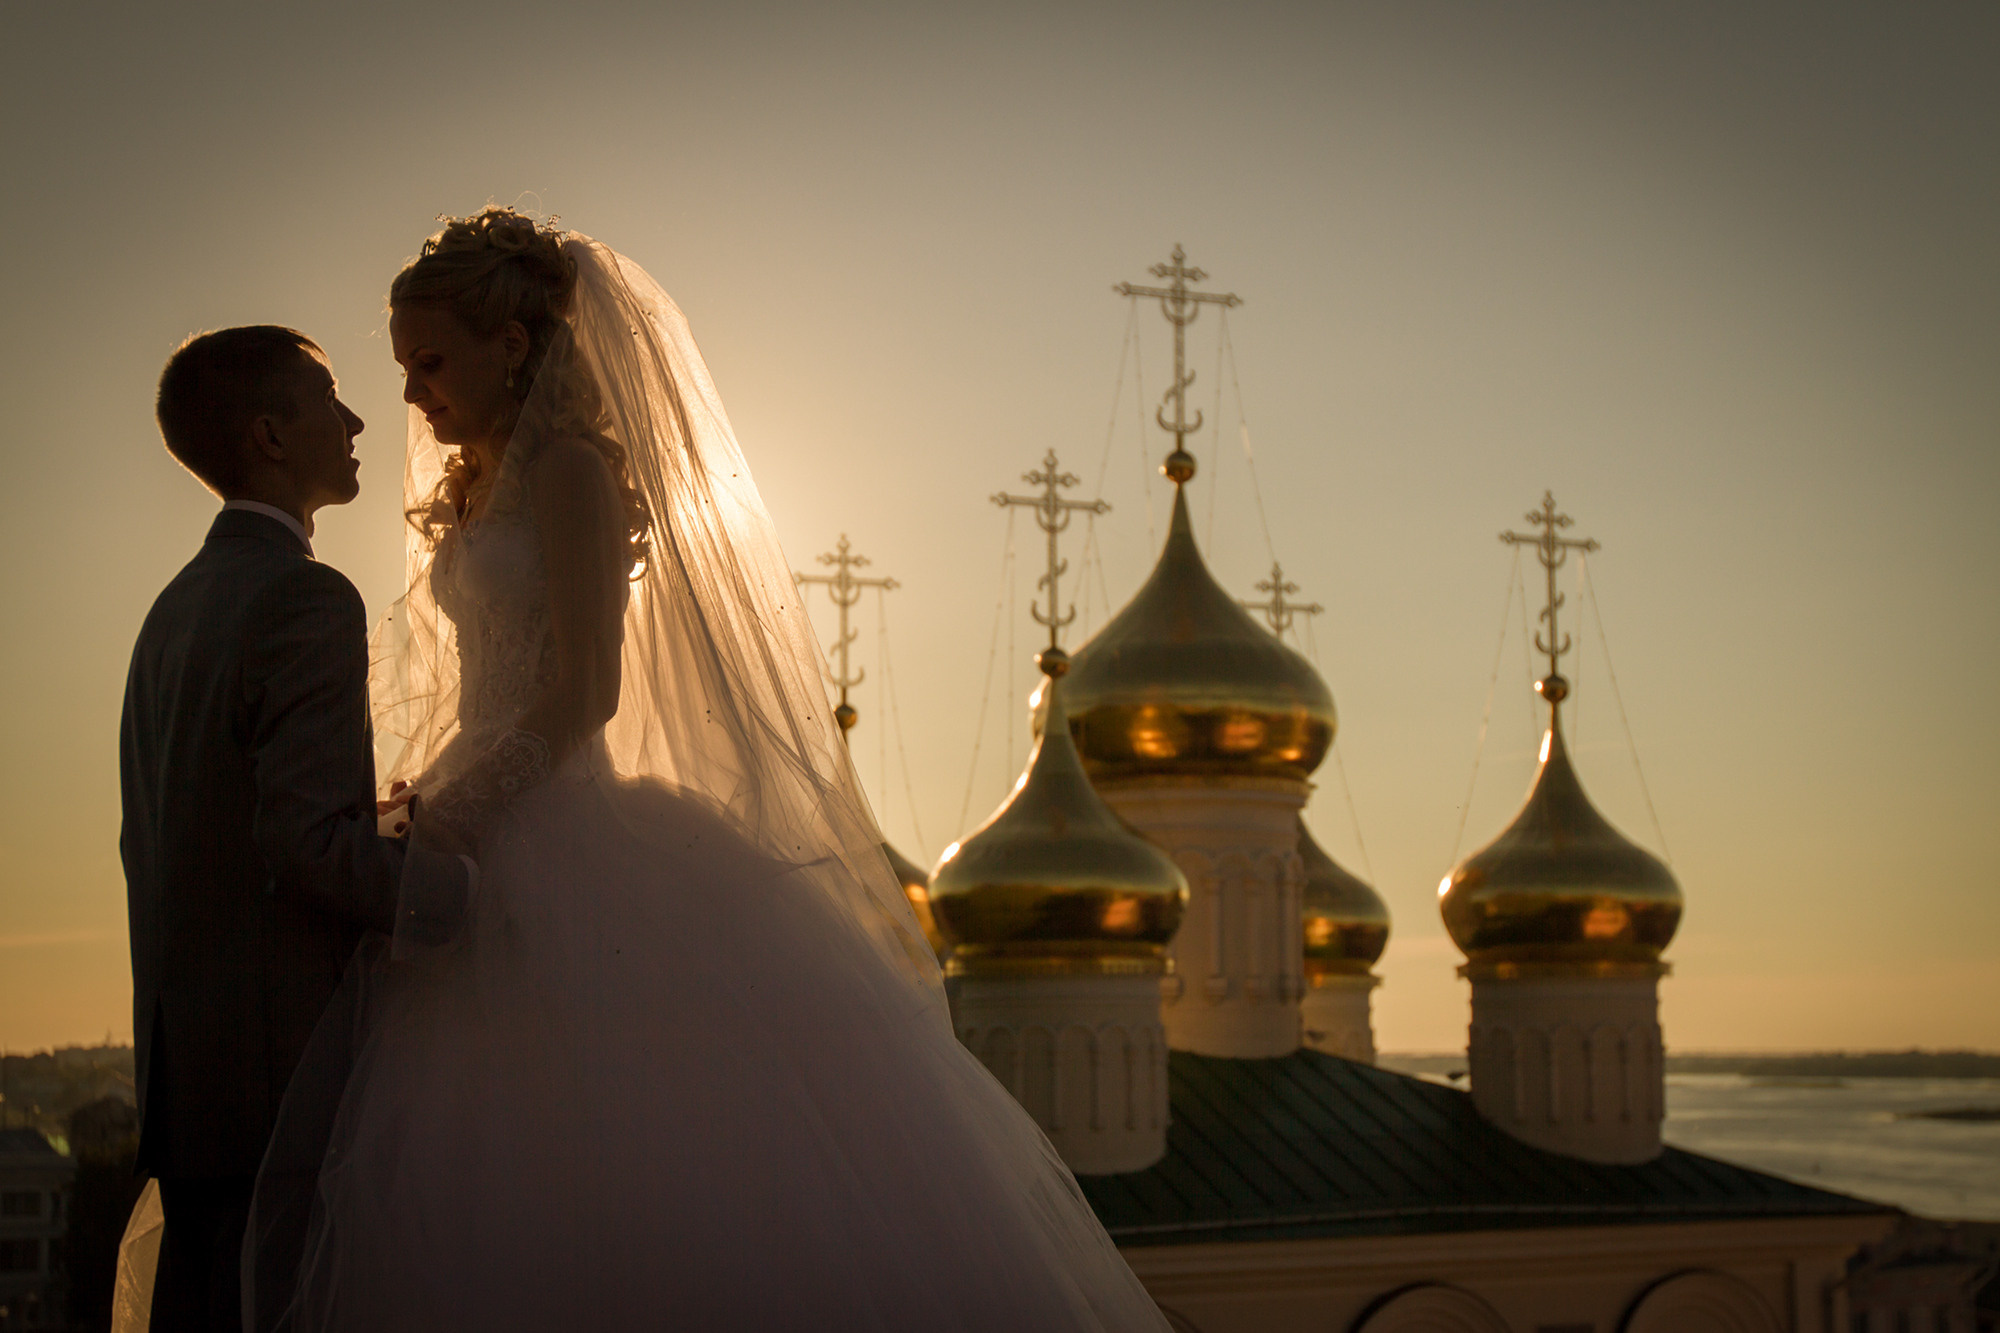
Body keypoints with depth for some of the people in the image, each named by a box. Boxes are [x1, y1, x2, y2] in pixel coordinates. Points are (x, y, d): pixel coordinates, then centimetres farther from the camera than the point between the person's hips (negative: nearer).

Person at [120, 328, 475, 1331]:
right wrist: (492, 889, -18)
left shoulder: (175, 608, 16)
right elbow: (310, 837, -21)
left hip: (184, 1058, 9)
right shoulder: (309, 600, -13)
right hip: (284, 1059, -9)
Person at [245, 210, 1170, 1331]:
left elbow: (585, 689, -16)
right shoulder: (478, 491, 20)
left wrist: (441, 819, -18)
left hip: (567, 850, -8)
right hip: (500, 845, 8)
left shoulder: (572, 469, -7)